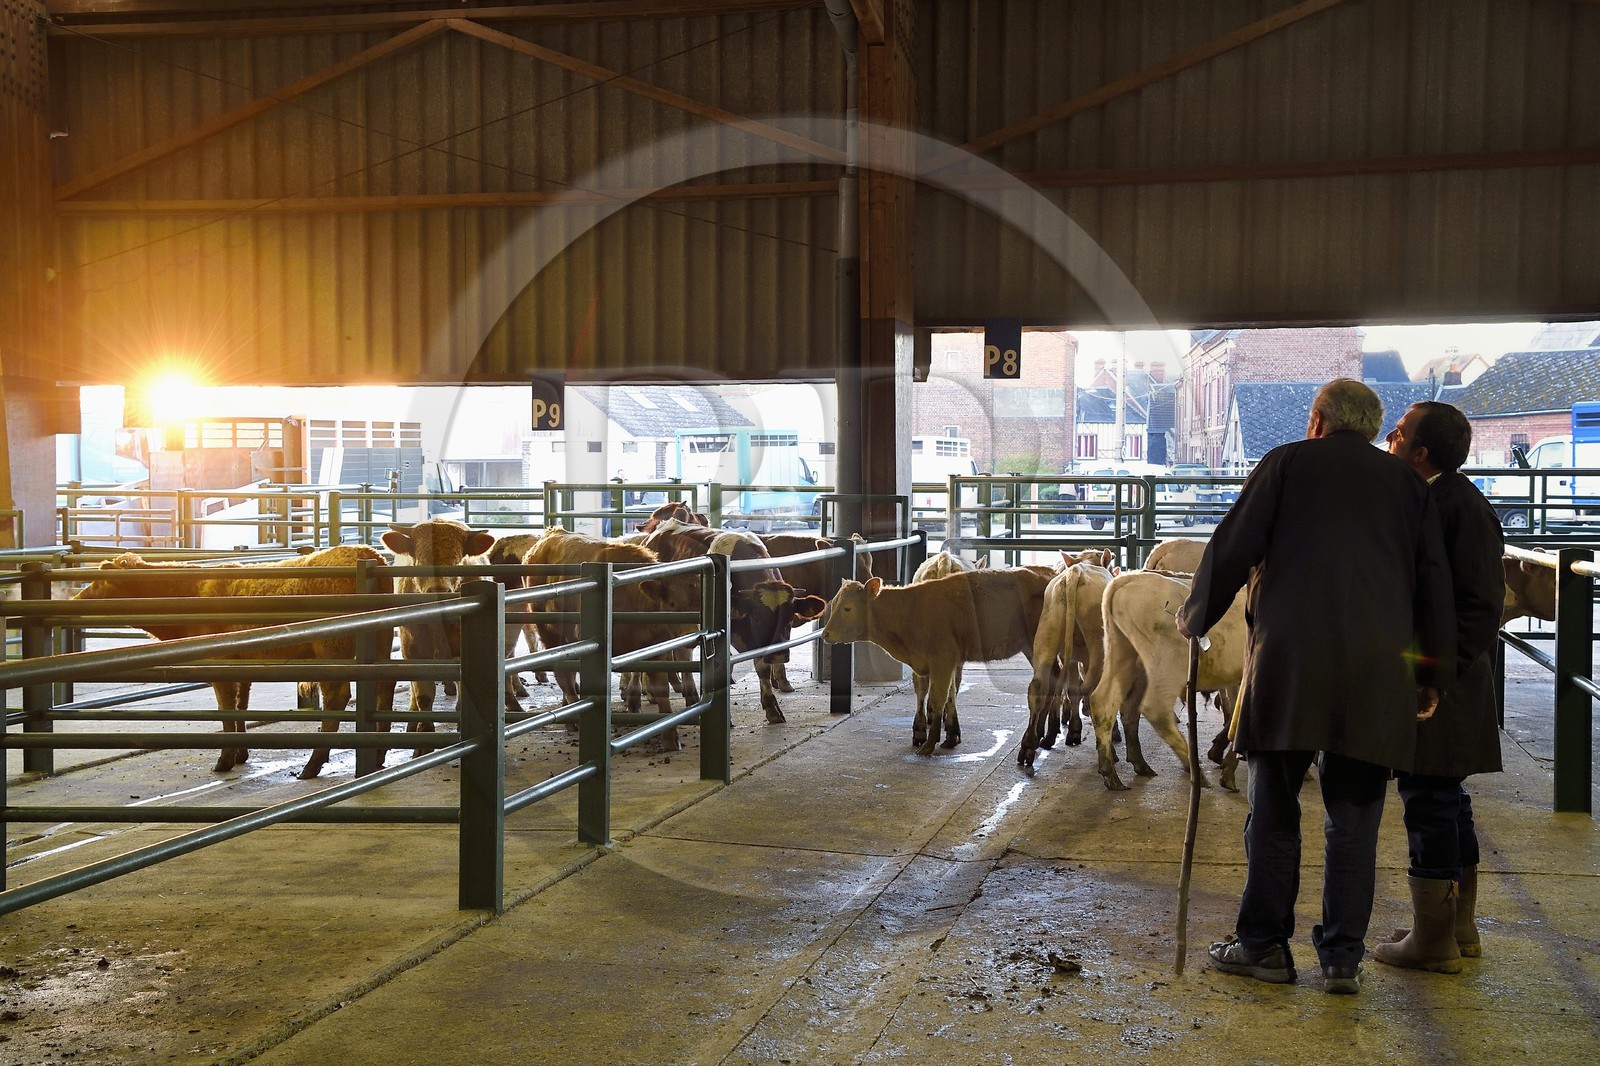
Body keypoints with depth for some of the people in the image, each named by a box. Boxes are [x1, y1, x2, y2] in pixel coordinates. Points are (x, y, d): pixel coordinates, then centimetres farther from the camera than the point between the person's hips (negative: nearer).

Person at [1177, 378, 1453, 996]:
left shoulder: (1287, 463, 7)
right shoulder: (1406, 483, 15)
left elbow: (1232, 550, 1)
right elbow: (1433, 582, 13)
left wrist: (1194, 619, 16)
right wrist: (1431, 673, 19)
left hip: (1288, 663, -2)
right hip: (1377, 673, 3)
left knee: (1273, 811, 6)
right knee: (1354, 817, 8)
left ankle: (1263, 945, 11)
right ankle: (1343, 956, 10)